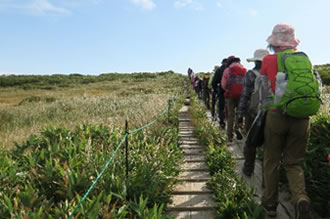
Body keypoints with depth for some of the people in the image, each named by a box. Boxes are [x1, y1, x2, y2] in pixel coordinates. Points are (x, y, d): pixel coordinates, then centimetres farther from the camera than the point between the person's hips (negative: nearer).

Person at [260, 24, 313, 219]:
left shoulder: (269, 60, -1)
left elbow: (266, 88, 7)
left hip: (277, 115, -2)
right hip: (301, 117, 3)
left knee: (272, 161, 12)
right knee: (294, 162, 14)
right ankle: (301, 198, -9)